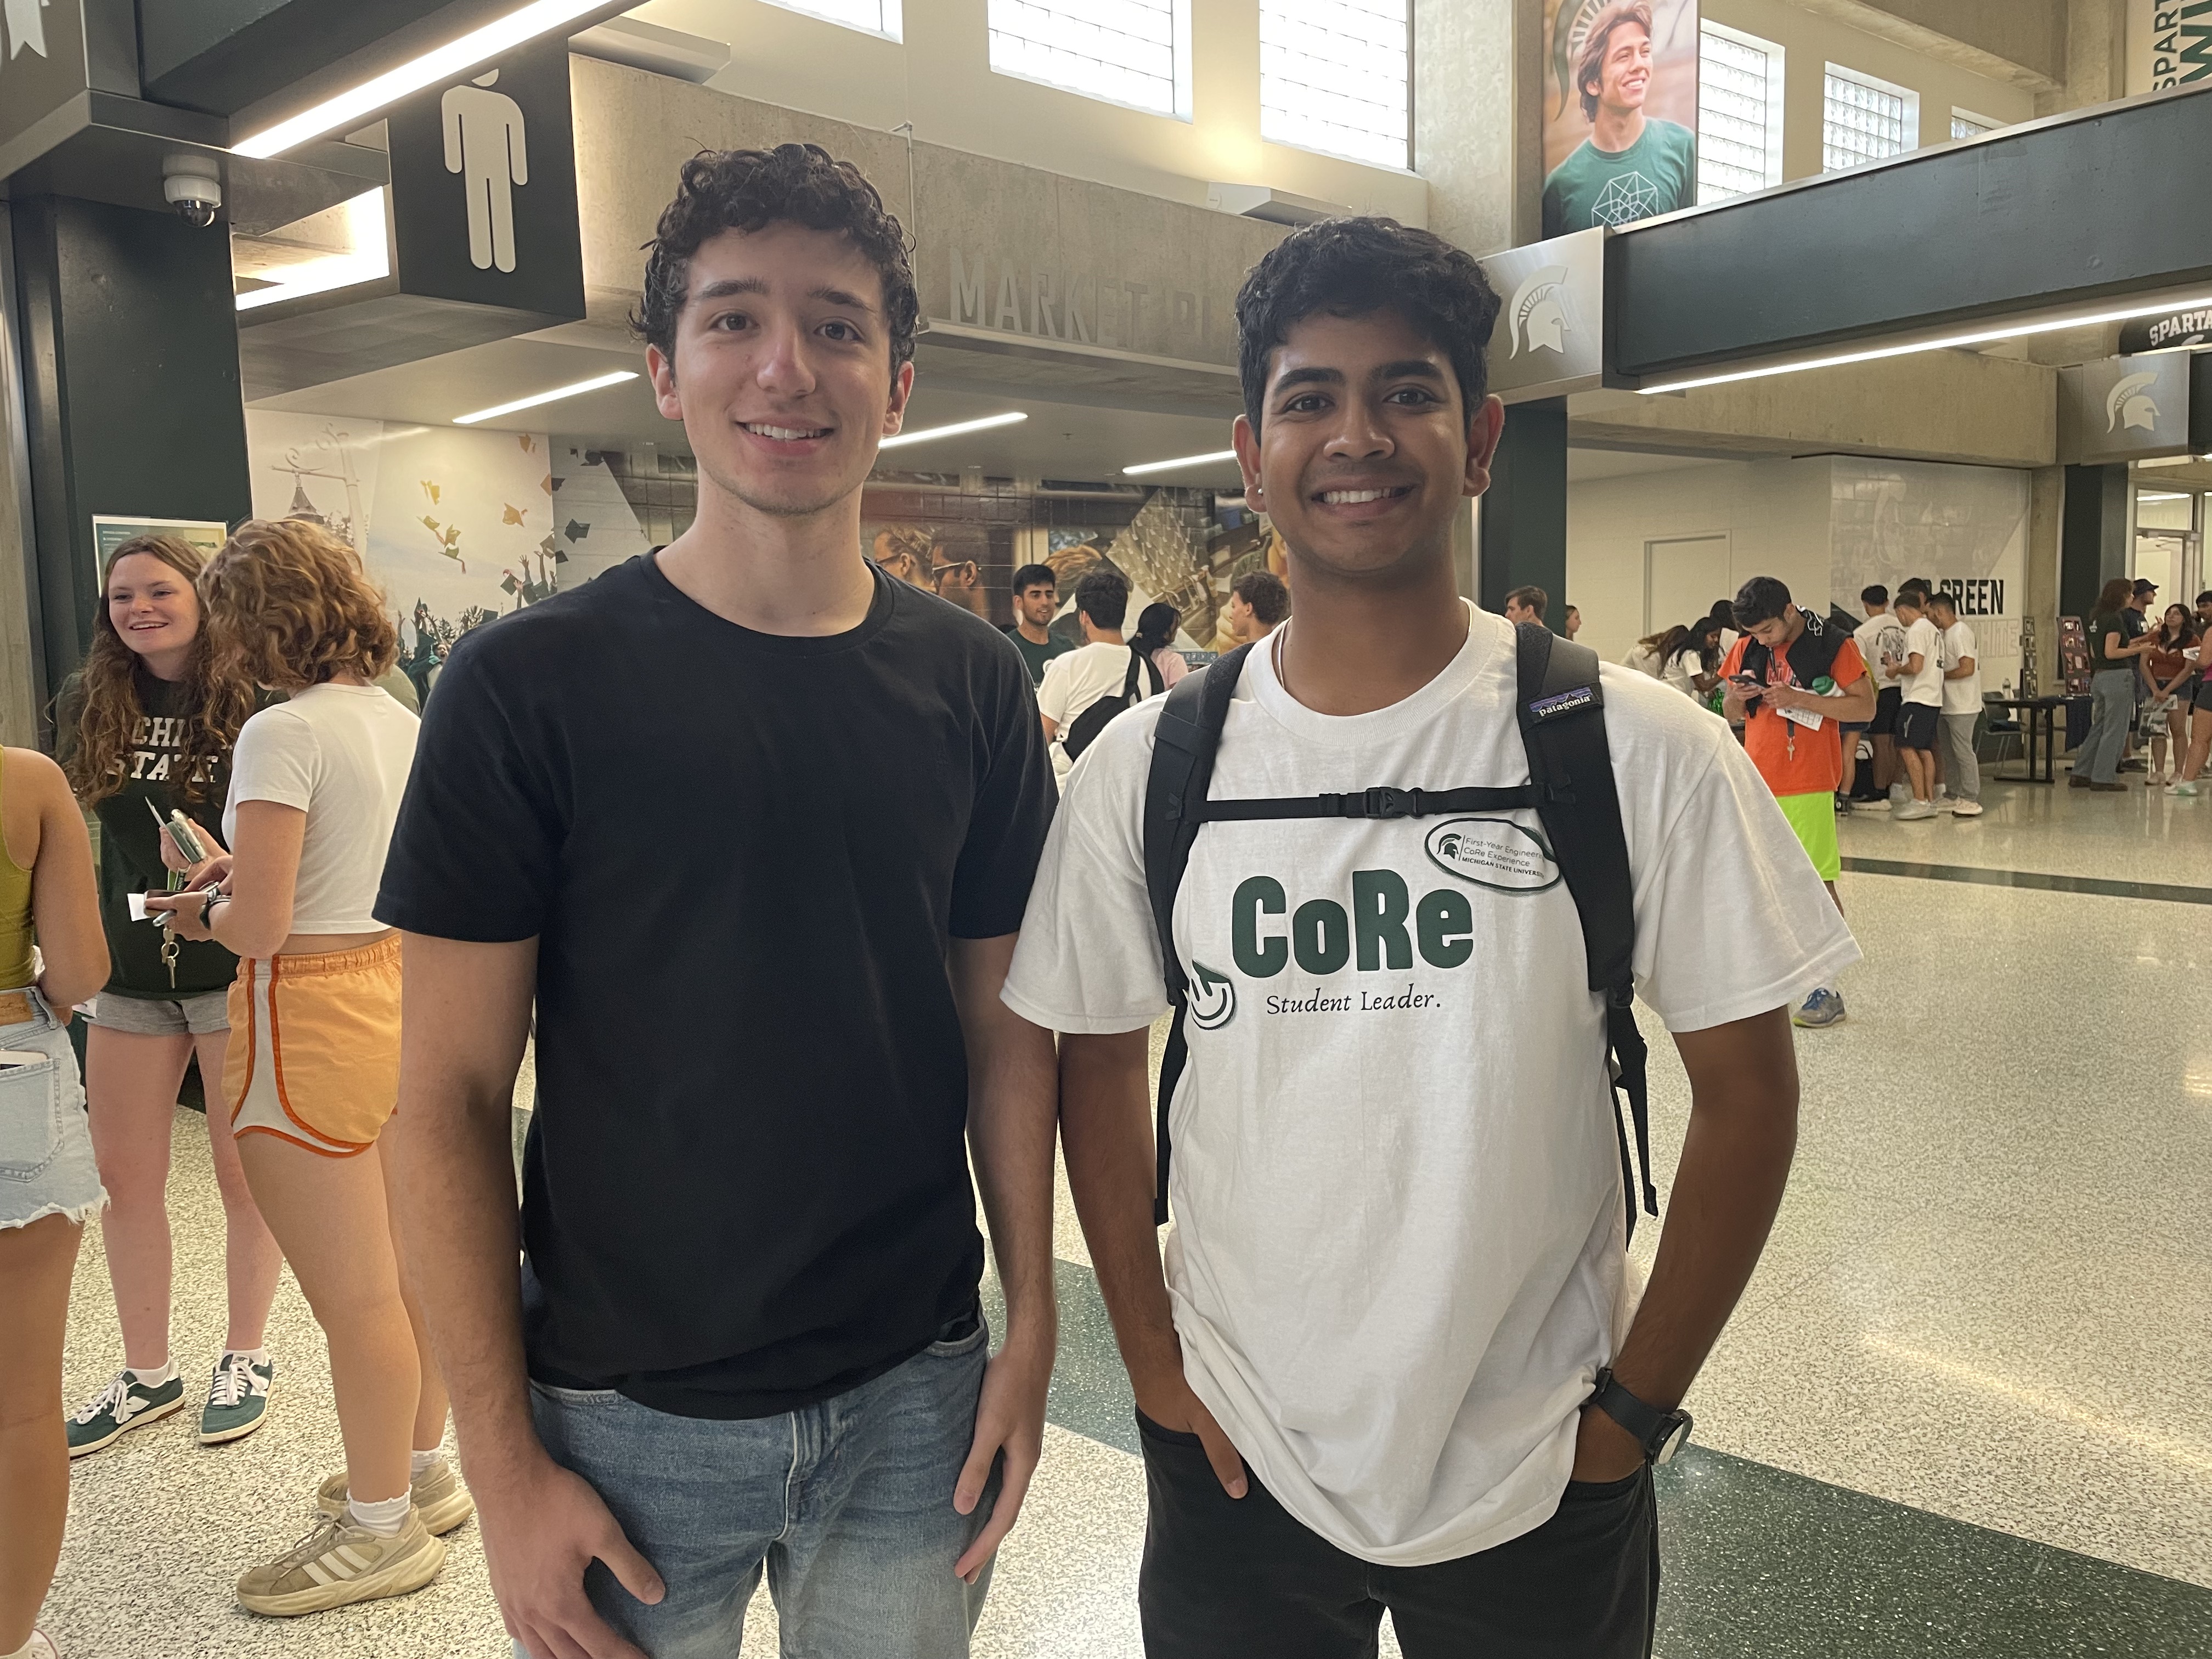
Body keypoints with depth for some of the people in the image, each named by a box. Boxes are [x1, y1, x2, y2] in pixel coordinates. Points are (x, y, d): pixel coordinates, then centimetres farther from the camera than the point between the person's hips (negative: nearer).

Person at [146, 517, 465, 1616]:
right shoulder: (401, 719, 7)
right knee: (408, 1269, 19)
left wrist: (196, 913, 0)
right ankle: (423, 1471, 35)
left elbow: (259, 929, -21)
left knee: (353, 1296, 5)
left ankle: (381, 1527, 21)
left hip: (314, 1021, -8)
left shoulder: (285, 732, -17)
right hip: (401, 994, 8)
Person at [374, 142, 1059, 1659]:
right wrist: (502, 1460, -9)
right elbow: (451, 1096, -8)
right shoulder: (531, 684, -10)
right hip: (625, 1416, -2)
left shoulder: (973, 683, -2)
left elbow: (1005, 1027, 3)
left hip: (916, 1393, 3)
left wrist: (1031, 1330, 0)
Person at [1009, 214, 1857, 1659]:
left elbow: (1748, 1085, -5)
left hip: (1538, 1480, -1)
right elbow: (1099, 1058, 3)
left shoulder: (1641, 752, -11)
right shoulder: (1147, 768, -6)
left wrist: (1638, 1401, -6)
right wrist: (1153, 1359, -1)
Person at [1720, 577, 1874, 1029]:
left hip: (1808, 785, -5)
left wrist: (1798, 698, -19)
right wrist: (1735, 697, -9)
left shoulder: (1833, 644, -7)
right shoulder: (1746, 649, 8)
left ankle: (1827, 988, 3)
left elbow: (1865, 706, -9)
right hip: (1757, 782, 5)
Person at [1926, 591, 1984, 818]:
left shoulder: (1961, 633, -15)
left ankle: (1971, 801, -3)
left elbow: (1968, 669, -22)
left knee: (1963, 752, -7)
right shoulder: (1945, 634, 14)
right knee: (1950, 752, 13)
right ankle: (1956, 797, 21)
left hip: (1962, 706, -10)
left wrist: (1941, 676, -14)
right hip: (1947, 705, 10)